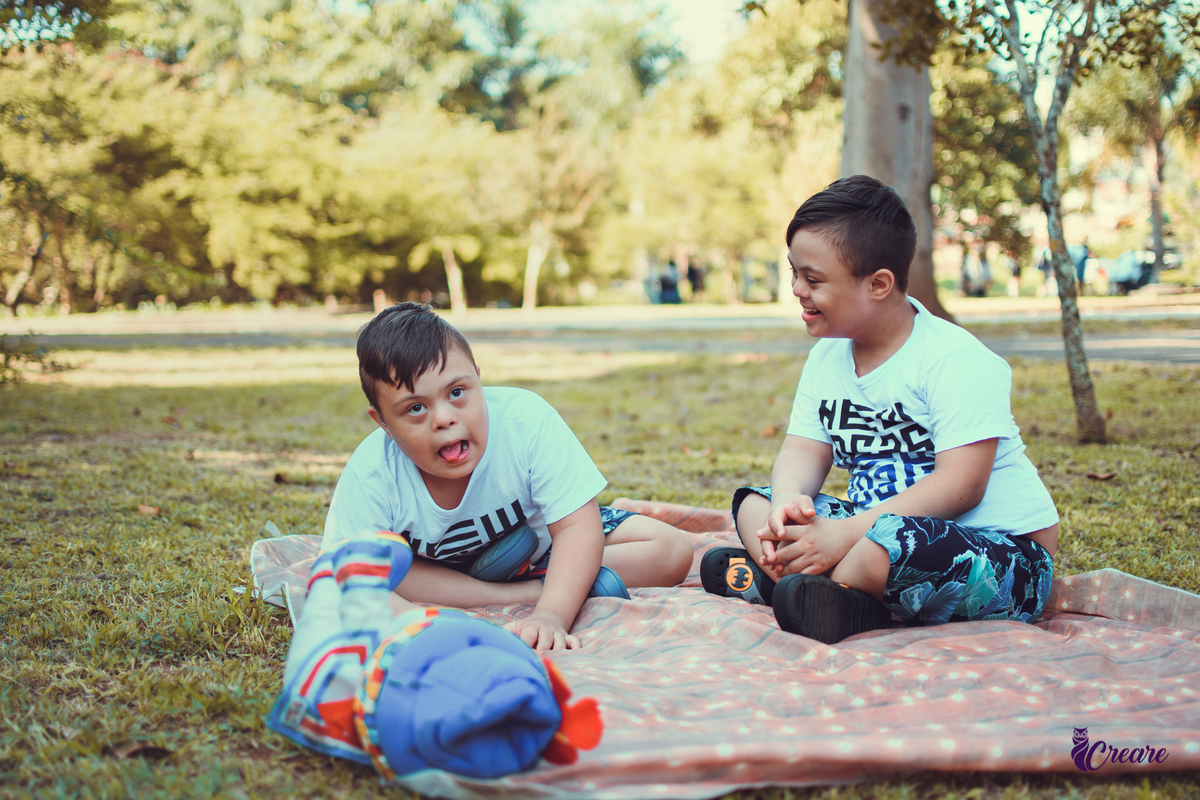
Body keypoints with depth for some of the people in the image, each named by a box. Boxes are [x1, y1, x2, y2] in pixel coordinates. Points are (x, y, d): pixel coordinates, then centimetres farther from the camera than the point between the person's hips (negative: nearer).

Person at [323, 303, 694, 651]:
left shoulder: (527, 422, -34)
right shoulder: (370, 476, -32)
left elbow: (577, 528, -34)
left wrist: (552, 614, -51)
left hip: (540, 543, 0)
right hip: (438, 564, 0)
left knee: (673, 551, -15)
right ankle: (527, 594, -26)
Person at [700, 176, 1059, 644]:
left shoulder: (955, 361, -17)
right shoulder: (827, 357, 7)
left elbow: (960, 485, -25)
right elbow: (803, 452, 5)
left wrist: (844, 535, -30)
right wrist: (788, 503, -20)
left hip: (999, 552, -8)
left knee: (894, 542, -39)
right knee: (754, 504, 2)